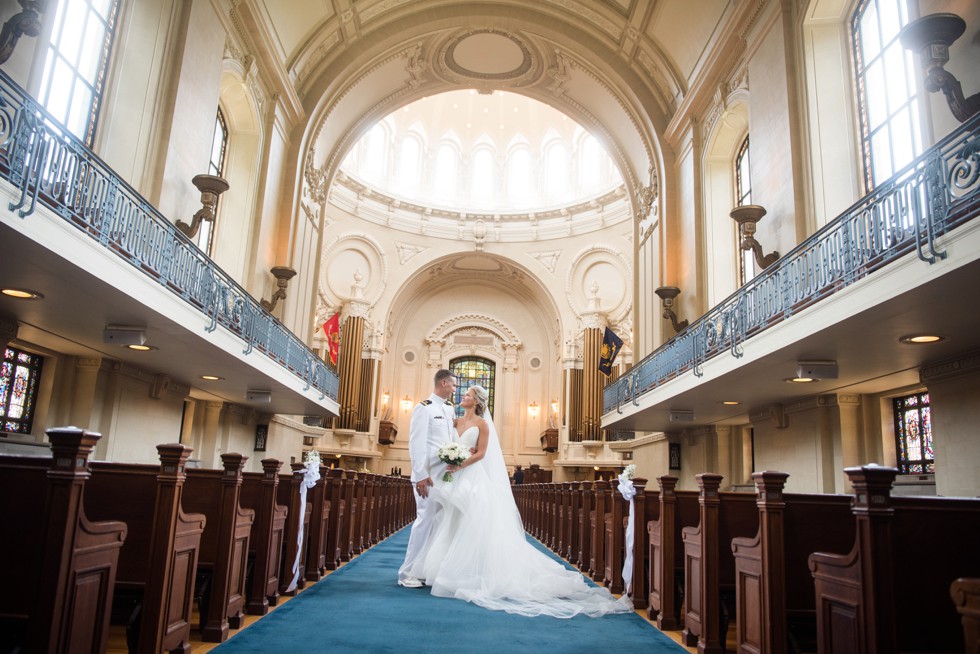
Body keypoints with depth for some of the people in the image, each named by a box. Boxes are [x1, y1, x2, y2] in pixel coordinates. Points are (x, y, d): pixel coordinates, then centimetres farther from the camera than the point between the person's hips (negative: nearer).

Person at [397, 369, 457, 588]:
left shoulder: (450, 409, 16)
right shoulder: (424, 408, -7)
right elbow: (416, 444, -12)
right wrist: (421, 475, -16)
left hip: (447, 474, 7)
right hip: (429, 475, -7)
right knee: (425, 520, -7)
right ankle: (407, 573, 2)